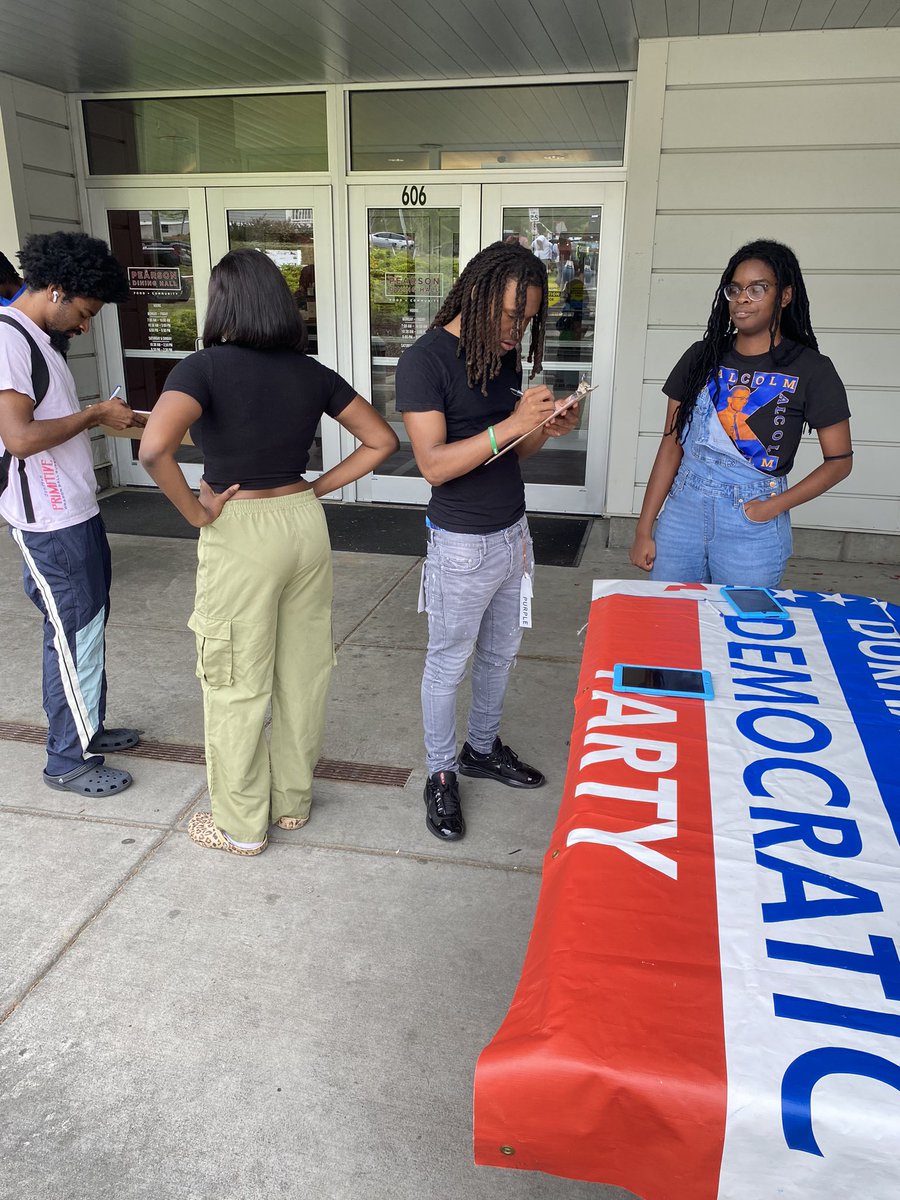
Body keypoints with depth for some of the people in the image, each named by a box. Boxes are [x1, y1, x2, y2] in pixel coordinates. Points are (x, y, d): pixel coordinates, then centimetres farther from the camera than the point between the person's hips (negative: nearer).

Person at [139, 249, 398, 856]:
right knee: (303, 670, 17)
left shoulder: (205, 367, -13)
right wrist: (317, 489, 6)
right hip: (306, 525, 6)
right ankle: (293, 800, 34)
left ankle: (242, 825, 25)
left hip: (240, 534, -5)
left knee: (238, 686, 9)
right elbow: (382, 440, 7)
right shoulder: (311, 372, 2)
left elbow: (154, 447, -29)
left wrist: (196, 510, -13)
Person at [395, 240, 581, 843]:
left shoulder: (507, 356, 6)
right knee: (448, 665, 9)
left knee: (500, 655, 20)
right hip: (463, 544, -7)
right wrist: (513, 424, -29)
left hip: (514, 533, 8)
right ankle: (441, 775, 27)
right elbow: (434, 464, -24)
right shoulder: (425, 360, -17)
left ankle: (483, 747, 41)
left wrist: (547, 430, -7)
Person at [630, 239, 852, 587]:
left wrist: (775, 505, -12)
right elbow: (671, 446, 4)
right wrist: (644, 530, 1)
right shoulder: (701, 357, 5)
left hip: (752, 528, -2)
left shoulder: (810, 370, -3)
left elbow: (839, 460, 2)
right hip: (683, 513, 3)